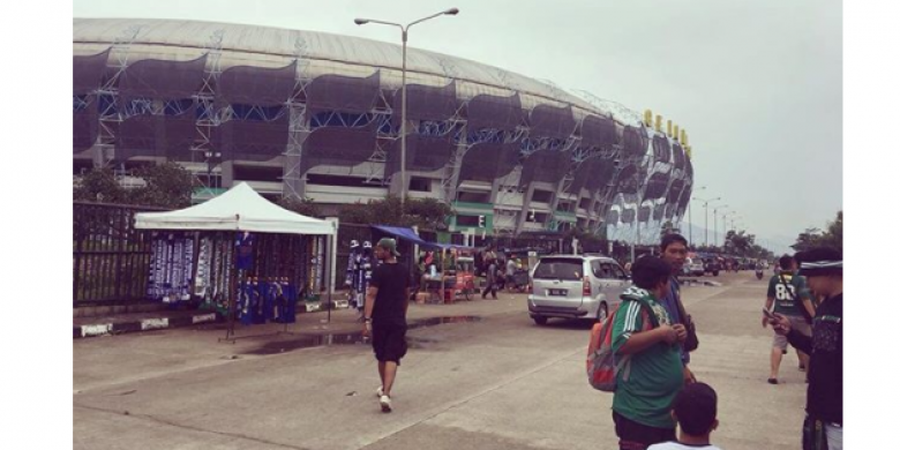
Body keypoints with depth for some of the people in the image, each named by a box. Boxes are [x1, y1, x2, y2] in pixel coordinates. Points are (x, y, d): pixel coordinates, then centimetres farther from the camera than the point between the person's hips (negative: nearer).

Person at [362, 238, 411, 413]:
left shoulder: (379, 271, -11)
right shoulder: (404, 271, 7)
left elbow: (371, 295, -17)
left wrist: (367, 320, -19)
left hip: (380, 320, -3)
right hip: (398, 320, 3)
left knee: (381, 356, 16)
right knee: (392, 358, -2)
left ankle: (383, 389, 33)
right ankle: (386, 394, -17)